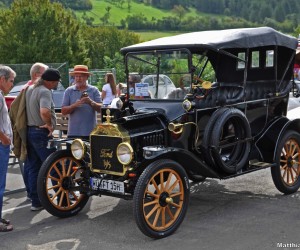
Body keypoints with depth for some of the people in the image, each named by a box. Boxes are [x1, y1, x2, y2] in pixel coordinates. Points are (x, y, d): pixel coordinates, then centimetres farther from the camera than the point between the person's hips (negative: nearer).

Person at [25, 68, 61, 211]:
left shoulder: (30, 89, 12)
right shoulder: (45, 92, -17)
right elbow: (44, 112, -35)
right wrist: (49, 124, -18)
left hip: (29, 131, 9)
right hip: (42, 133, -9)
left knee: (33, 167, 11)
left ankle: (36, 202, 15)